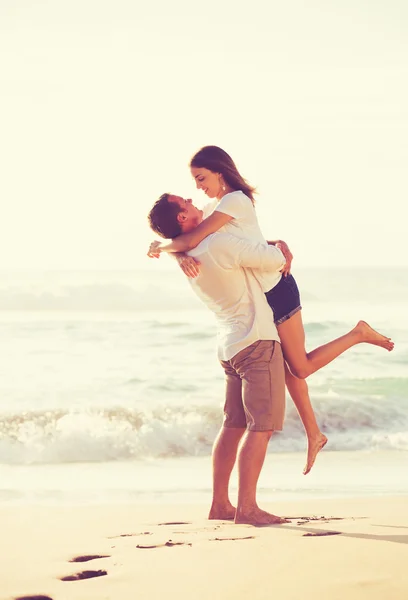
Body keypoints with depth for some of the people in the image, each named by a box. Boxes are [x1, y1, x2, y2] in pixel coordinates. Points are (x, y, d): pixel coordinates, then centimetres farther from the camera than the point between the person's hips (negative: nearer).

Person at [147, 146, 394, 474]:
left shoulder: (234, 201, -21)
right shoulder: (212, 209, 8)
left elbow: (190, 240, -27)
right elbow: (186, 243, -1)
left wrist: (160, 247, -10)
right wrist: (183, 257, -24)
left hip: (276, 290, -9)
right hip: (256, 297, 9)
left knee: (300, 367, 2)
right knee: (284, 369, 12)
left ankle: (359, 333, 17)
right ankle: (314, 435, 23)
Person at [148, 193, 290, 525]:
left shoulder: (185, 258, 8)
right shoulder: (220, 244, -20)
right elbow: (274, 260, -14)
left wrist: (273, 246, 21)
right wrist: (278, 248, 8)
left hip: (231, 345, 9)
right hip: (257, 342, -9)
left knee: (234, 424, 12)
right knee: (261, 426, -7)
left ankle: (220, 503, 14)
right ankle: (247, 506, -10)